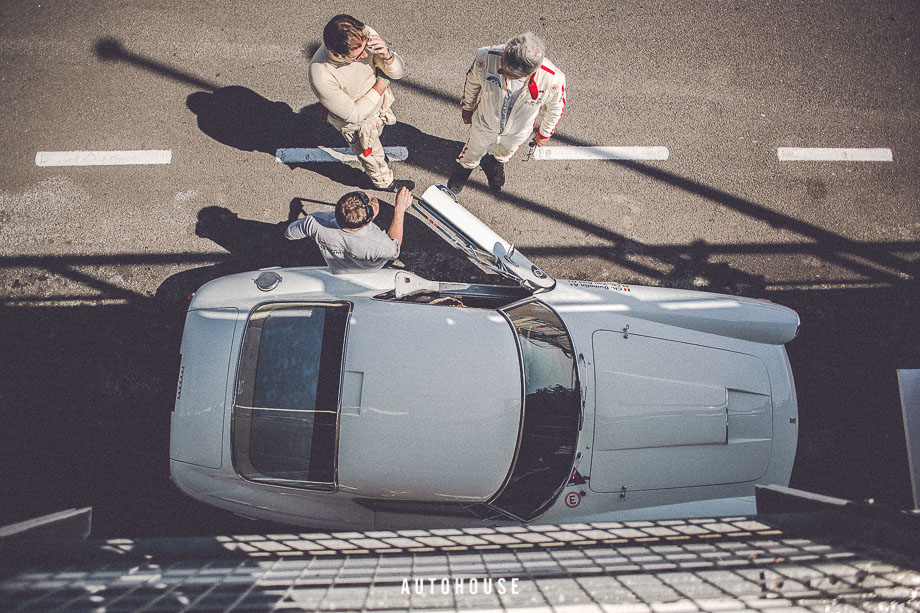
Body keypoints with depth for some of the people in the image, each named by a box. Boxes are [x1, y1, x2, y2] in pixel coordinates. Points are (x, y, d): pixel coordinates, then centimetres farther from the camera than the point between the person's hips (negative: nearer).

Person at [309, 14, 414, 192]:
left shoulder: (364, 35, -32)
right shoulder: (320, 76, -43)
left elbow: (399, 71, -20)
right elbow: (354, 114, -30)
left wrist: (386, 55, -42)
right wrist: (382, 83, -28)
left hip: (379, 103, 4)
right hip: (356, 124, -4)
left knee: (375, 134, 36)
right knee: (372, 155, 25)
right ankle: (384, 182, 57)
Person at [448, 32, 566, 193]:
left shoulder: (553, 80, -40)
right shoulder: (486, 58, -40)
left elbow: (555, 107, -15)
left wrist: (544, 134, 3)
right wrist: (467, 107, 5)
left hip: (517, 133, 0)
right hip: (484, 124, 0)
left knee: (504, 153, 35)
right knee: (473, 152, 31)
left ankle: (496, 162, 71)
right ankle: (464, 167, 67)